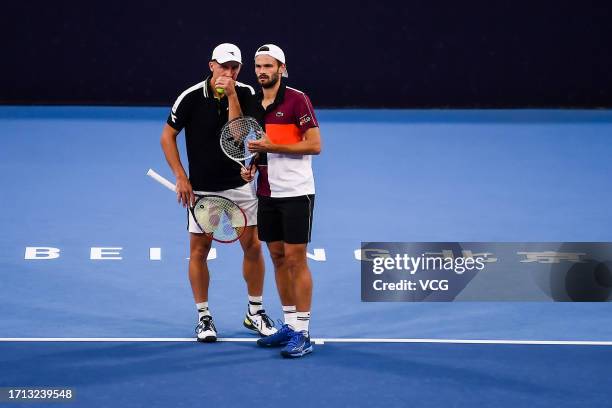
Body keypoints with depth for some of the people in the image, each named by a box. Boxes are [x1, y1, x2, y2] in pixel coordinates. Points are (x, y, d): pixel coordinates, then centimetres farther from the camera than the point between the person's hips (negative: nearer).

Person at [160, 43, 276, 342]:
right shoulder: (191, 97, -11)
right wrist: (180, 177, -8)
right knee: (199, 250, 2)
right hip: (201, 189, -2)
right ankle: (203, 317, 14)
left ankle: (255, 312, 16)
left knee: (253, 246, 1)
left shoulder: (244, 94, -4)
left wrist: (231, 94, -24)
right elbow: (167, 136, -3)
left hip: (238, 184, 2)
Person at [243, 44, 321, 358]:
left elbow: (314, 144, -16)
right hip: (267, 193, 7)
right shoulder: (255, 104, 11)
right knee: (278, 257, 10)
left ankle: (302, 334, -2)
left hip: (296, 193, -7)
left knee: (296, 259, -5)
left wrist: (271, 147, -20)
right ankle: (289, 326, 18)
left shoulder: (297, 99, -11)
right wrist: (251, 166, 4)